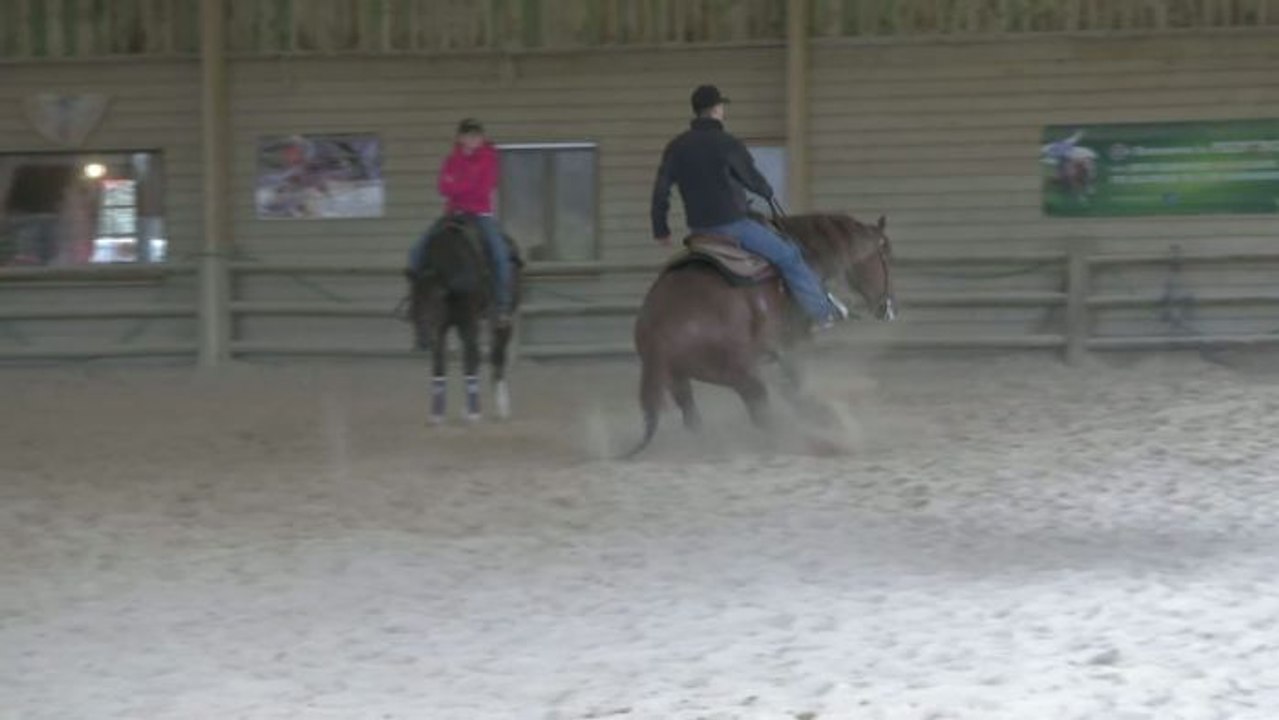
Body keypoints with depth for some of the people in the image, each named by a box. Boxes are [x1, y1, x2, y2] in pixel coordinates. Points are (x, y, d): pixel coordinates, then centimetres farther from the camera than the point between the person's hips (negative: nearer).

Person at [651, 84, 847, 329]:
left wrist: (661, 230, 15)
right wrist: (768, 194, 21)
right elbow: (752, 179, -2)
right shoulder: (728, 144, -14)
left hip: (699, 229, 7)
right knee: (788, 257, 5)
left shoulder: (676, 147, 3)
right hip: (731, 224, -7)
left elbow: (661, 190, 4)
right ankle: (823, 312, 12)